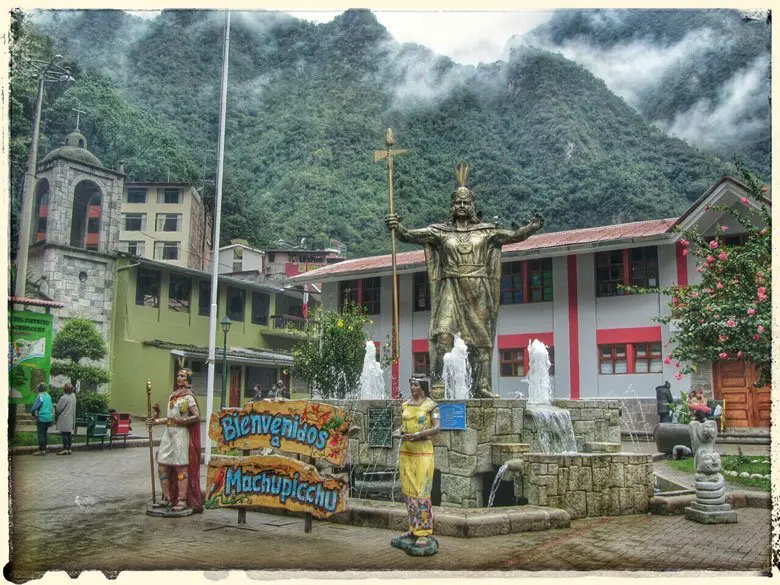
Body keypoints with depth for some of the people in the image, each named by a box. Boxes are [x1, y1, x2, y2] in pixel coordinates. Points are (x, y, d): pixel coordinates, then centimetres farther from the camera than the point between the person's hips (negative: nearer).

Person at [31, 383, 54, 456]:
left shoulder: (40, 397, -13)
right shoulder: (49, 397, 6)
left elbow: (34, 408, -14)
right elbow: (52, 408, 13)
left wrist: (34, 415, 3)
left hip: (42, 418, -6)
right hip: (49, 418, 6)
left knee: (41, 434, 0)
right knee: (45, 433, 14)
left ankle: (41, 450, 1)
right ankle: (44, 449, 18)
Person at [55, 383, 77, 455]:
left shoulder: (64, 398, -18)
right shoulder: (73, 396, 5)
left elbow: (58, 408, -11)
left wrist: (57, 414, 8)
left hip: (64, 418, -8)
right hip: (71, 418, 8)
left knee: (65, 434, -3)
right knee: (69, 434, 10)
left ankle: (65, 449, -1)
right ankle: (69, 449, 14)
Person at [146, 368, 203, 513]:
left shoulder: (188, 397, -4)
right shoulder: (172, 396, 17)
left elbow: (197, 416, -12)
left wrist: (182, 421, -24)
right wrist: (156, 421, 19)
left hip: (181, 434, -8)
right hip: (168, 433, 8)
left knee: (181, 467, -6)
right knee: (162, 467, 6)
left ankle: (182, 501, -3)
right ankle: (167, 499, 15)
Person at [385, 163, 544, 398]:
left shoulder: (485, 230, 10)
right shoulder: (440, 231, 6)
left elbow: (513, 235, 5)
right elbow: (410, 235, -3)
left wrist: (532, 227, -10)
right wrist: (397, 227, -22)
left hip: (478, 291, 2)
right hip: (451, 288, -2)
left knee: (481, 338, 4)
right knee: (443, 334, -18)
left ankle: (482, 386, 10)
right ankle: (439, 383, -16)